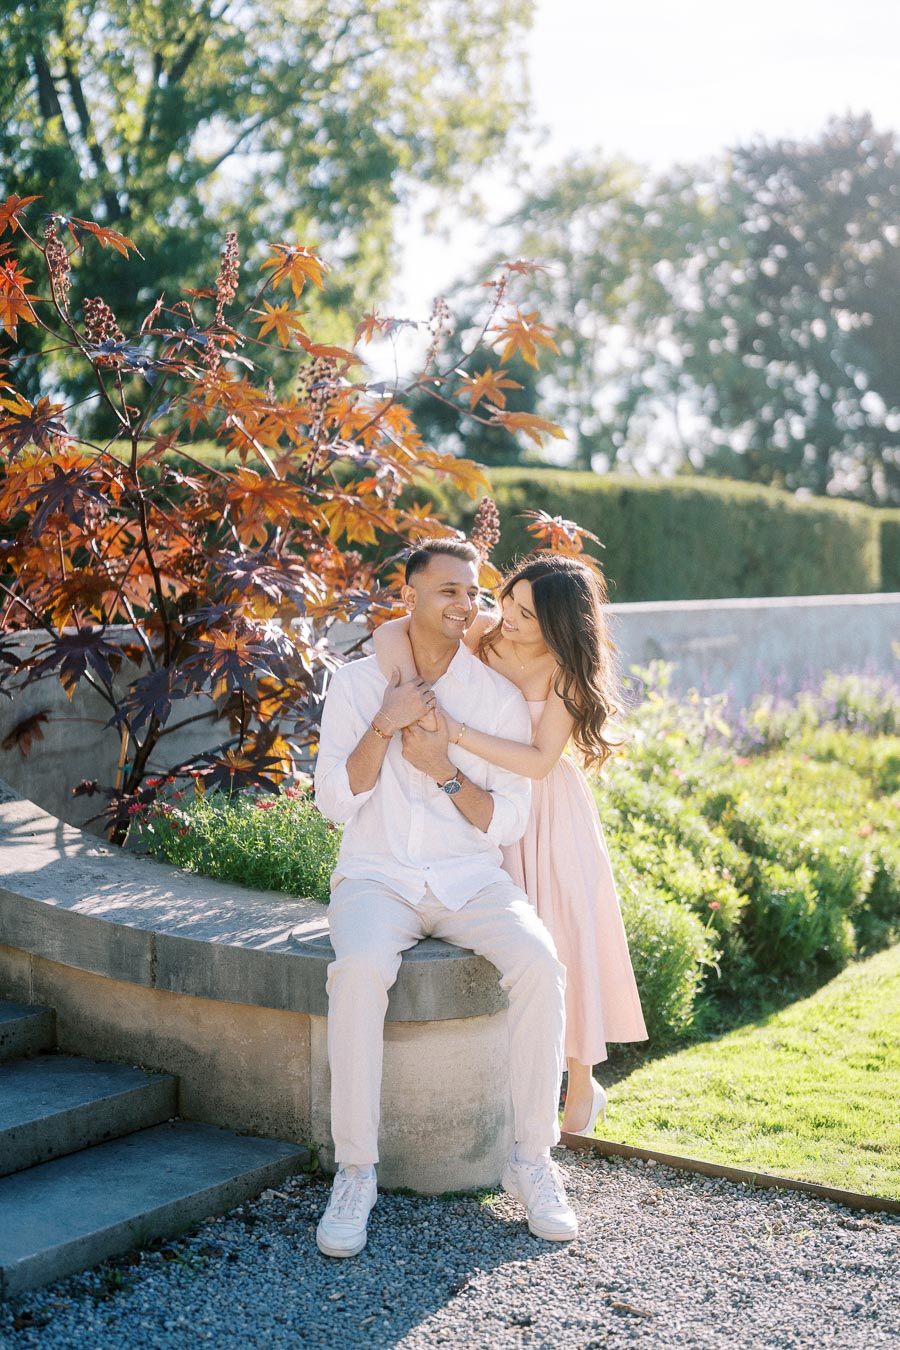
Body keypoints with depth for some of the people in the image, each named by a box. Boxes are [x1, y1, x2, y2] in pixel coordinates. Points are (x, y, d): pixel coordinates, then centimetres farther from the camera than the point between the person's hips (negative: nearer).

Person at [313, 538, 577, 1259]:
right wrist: (385, 725, -15)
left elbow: (508, 823, 0)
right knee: (360, 971, -35)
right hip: (378, 878, -1)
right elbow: (334, 801, -4)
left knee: (541, 967, -29)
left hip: (472, 880, 1)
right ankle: (355, 1172, -21)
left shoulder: (500, 697, 4)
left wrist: (444, 769, -14)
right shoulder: (356, 684, 4)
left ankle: (533, 1159, -11)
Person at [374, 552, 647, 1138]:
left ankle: (583, 1084, 16)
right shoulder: (482, 632, -10)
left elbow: (539, 760, -26)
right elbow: (390, 631, -14)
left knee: (564, 935, 0)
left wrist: (457, 731, -33)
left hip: (547, 811, -3)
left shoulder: (566, 672, -17)